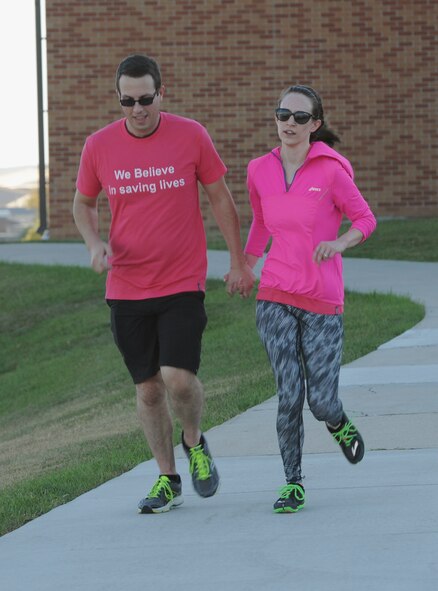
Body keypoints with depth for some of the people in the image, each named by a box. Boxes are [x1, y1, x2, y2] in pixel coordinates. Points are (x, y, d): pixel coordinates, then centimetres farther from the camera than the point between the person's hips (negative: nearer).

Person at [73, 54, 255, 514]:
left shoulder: (191, 136, -5)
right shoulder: (98, 146, -1)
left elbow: (221, 199, 5)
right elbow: (82, 204, 14)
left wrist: (238, 263, 7)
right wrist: (94, 243, -6)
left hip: (183, 285, -2)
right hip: (126, 287, 2)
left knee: (178, 377, -16)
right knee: (147, 387, 7)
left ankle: (194, 442, 15)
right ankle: (168, 480, 22)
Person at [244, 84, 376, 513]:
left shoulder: (331, 170, -7)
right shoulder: (260, 171, 4)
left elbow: (365, 219, 2)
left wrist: (338, 243, -16)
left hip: (323, 301, -2)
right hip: (275, 298, 2)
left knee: (321, 401, -4)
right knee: (289, 395, -7)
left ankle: (338, 422, 33)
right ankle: (293, 484, 6)